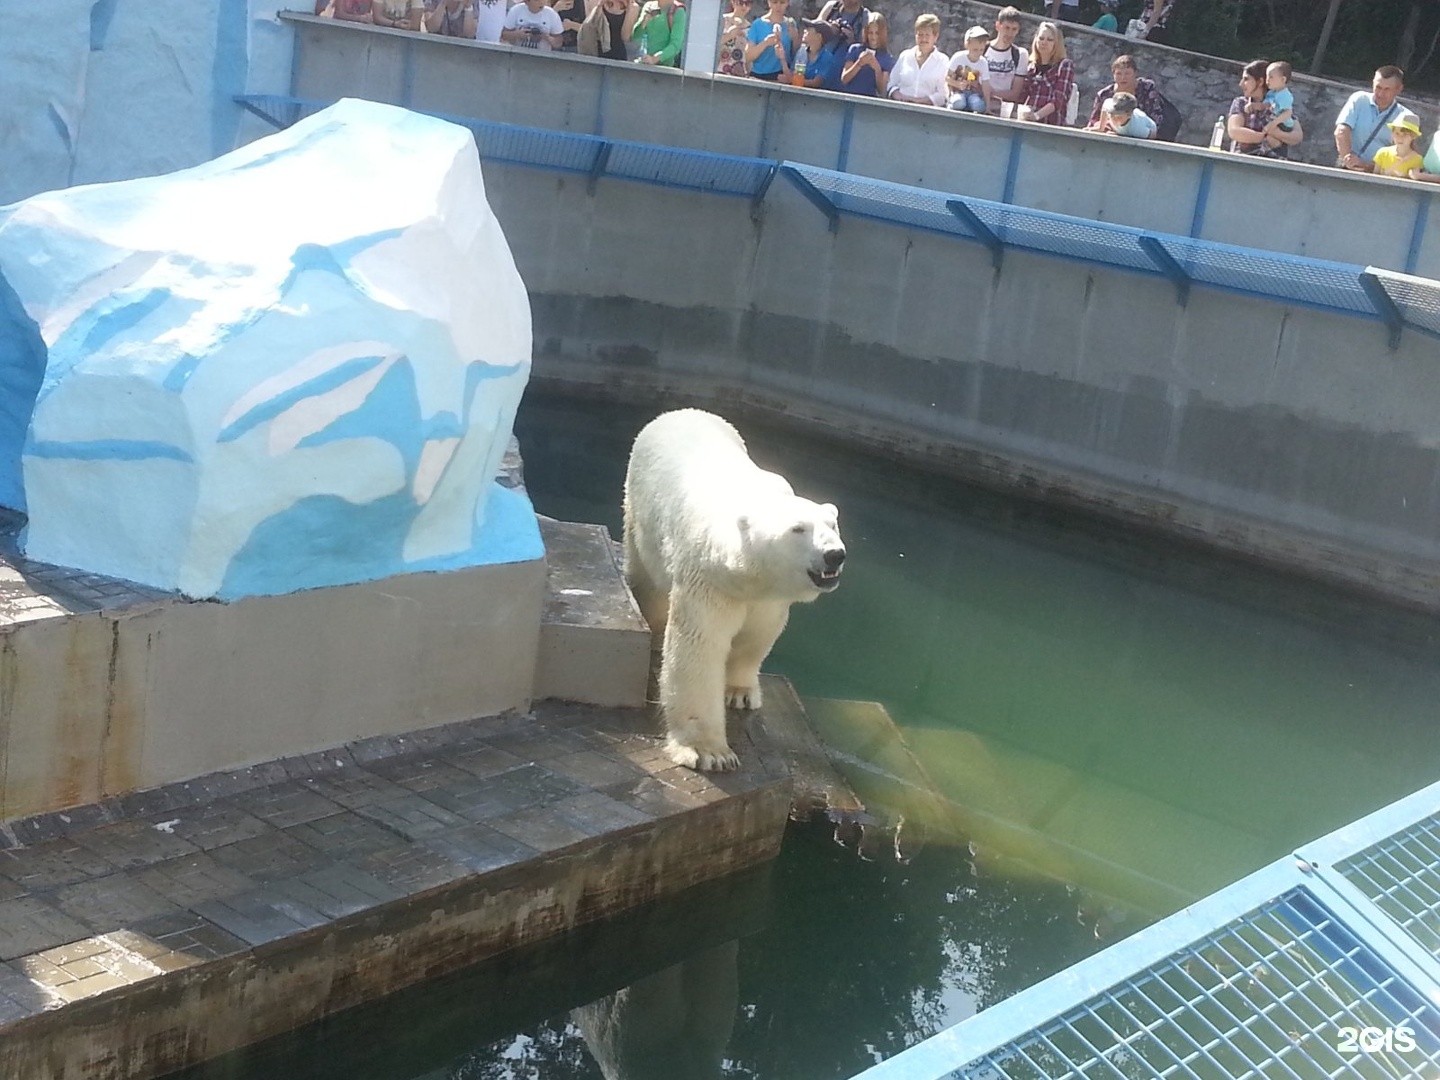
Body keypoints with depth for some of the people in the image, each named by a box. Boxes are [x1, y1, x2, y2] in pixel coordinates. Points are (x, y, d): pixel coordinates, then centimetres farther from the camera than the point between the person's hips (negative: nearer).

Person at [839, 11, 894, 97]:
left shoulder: (888, 59, 4)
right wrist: (859, 64, -13)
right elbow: (844, 79, 0)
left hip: (870, 100, -1)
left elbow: (882, 91, -1)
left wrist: (877, 69, -13)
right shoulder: (855, 49, 6)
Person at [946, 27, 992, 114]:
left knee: (979, 105, -33)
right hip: (958, 91, -2)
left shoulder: (983, 63, -4)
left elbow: (985, 86, -3)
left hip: (974, 92, 2)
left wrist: (987, 106, -6)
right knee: (959, 103, -37)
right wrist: (958, 84, -25)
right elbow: (947, 77, -6)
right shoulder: (958, 58, -11)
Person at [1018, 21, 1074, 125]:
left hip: (1051, 125, -4)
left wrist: (1037, 115, -20)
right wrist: (1022, 110, -6)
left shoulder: (1065, 66, 6)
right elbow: (1023, 96, 17)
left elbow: (1059, 100, -5)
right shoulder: (1031, 66, 20)